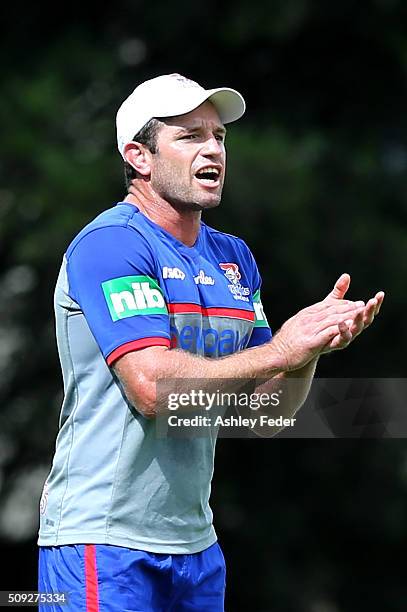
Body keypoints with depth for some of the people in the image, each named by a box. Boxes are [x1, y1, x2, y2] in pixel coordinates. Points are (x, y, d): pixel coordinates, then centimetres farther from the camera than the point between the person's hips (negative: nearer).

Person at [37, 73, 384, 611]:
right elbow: (152, 387, -22)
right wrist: (278, 351, -18)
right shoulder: (110, 243, -11)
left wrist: (312, 344, -7)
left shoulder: (234, 258, 13)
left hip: (194, 542, 8)